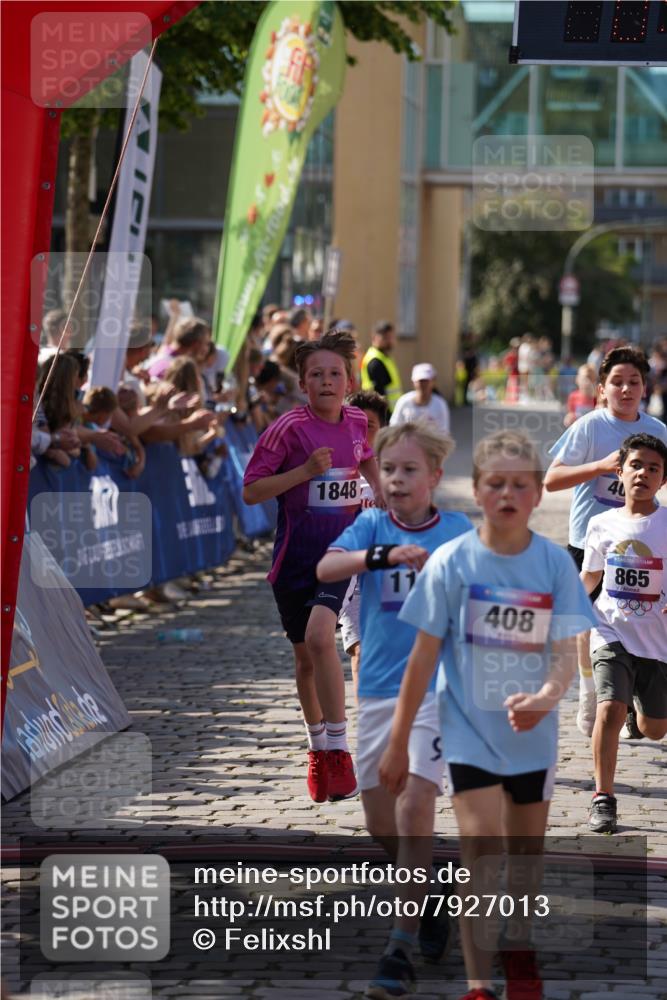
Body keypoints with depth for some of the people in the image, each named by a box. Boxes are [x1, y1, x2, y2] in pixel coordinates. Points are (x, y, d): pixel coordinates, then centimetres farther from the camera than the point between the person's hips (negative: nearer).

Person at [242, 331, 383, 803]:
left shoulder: (358, 421, 1)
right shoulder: (289, 427, -11)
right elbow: (251, 491, -12)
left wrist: (381, 494, 13)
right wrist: (305, 471, -21)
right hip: (295, 556, 0)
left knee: (320, 636, -24)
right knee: (306, 657, 12)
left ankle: (339, 751, -18)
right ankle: (318, 749, 34)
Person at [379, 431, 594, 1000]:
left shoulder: (554, 563, -6)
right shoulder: (452, 562, -9)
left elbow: (566, 654, -7)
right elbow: (424, 656, -4)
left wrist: (544, 697, -30)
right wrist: (398, 744, -2)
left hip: (532, 733, 2)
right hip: (469, 729, -2)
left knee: (526, 847, 16)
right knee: (480, 844, -15)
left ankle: (519, 947, 42)